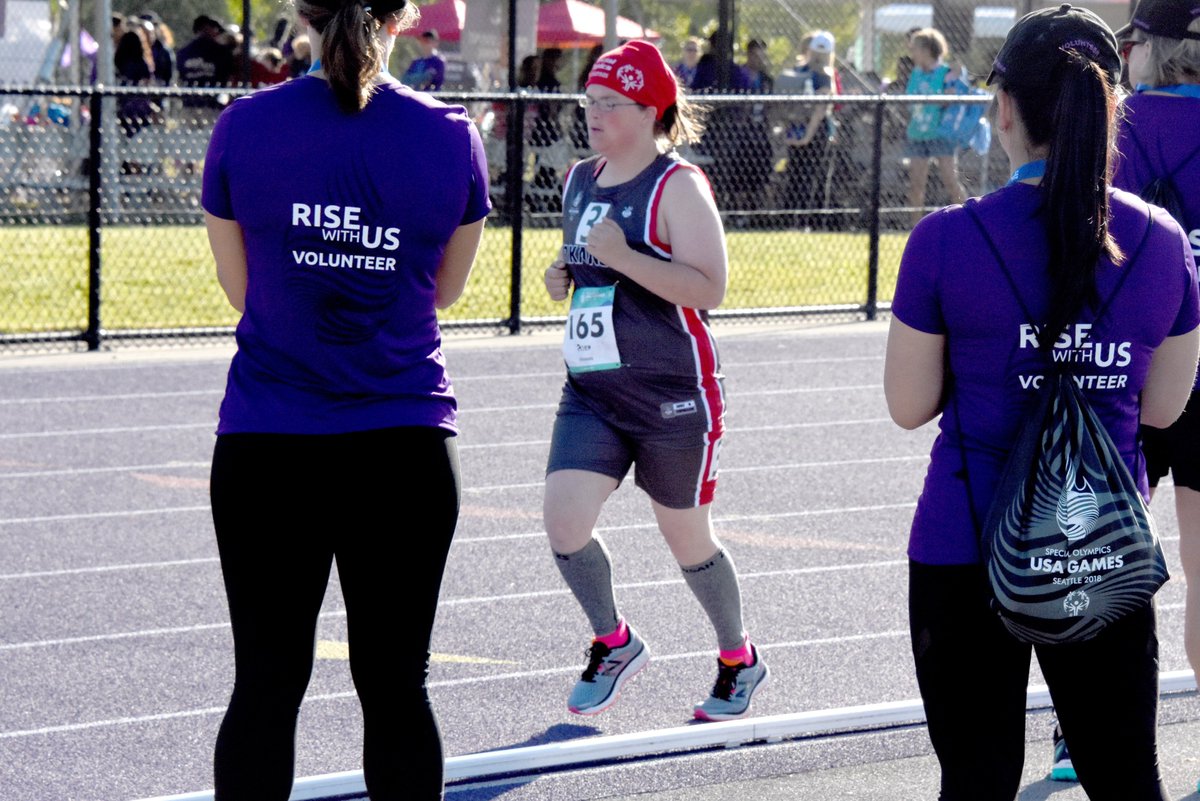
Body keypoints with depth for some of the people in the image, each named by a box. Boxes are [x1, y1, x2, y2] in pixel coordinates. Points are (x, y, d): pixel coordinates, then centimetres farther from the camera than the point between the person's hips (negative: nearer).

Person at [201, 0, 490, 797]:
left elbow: (241, 287, 7)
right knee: (395, 686, 6)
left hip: (266, 450, 0)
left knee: (266, 684, 4)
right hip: (406, 447, 0)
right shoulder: (451, 135, -2)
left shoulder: (244, 127, -4)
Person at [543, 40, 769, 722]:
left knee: (687, 537, 8)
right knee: (564, 519, -12)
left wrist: (623, 257, -28)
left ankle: (740, 659, 32)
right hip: (591, 390, 6)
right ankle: (614, 643, 12)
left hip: (672, 395, -6)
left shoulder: (677, 186, -12)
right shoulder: (580, 180, 10)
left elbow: (709, 289, -20)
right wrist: (566, 275, 5)